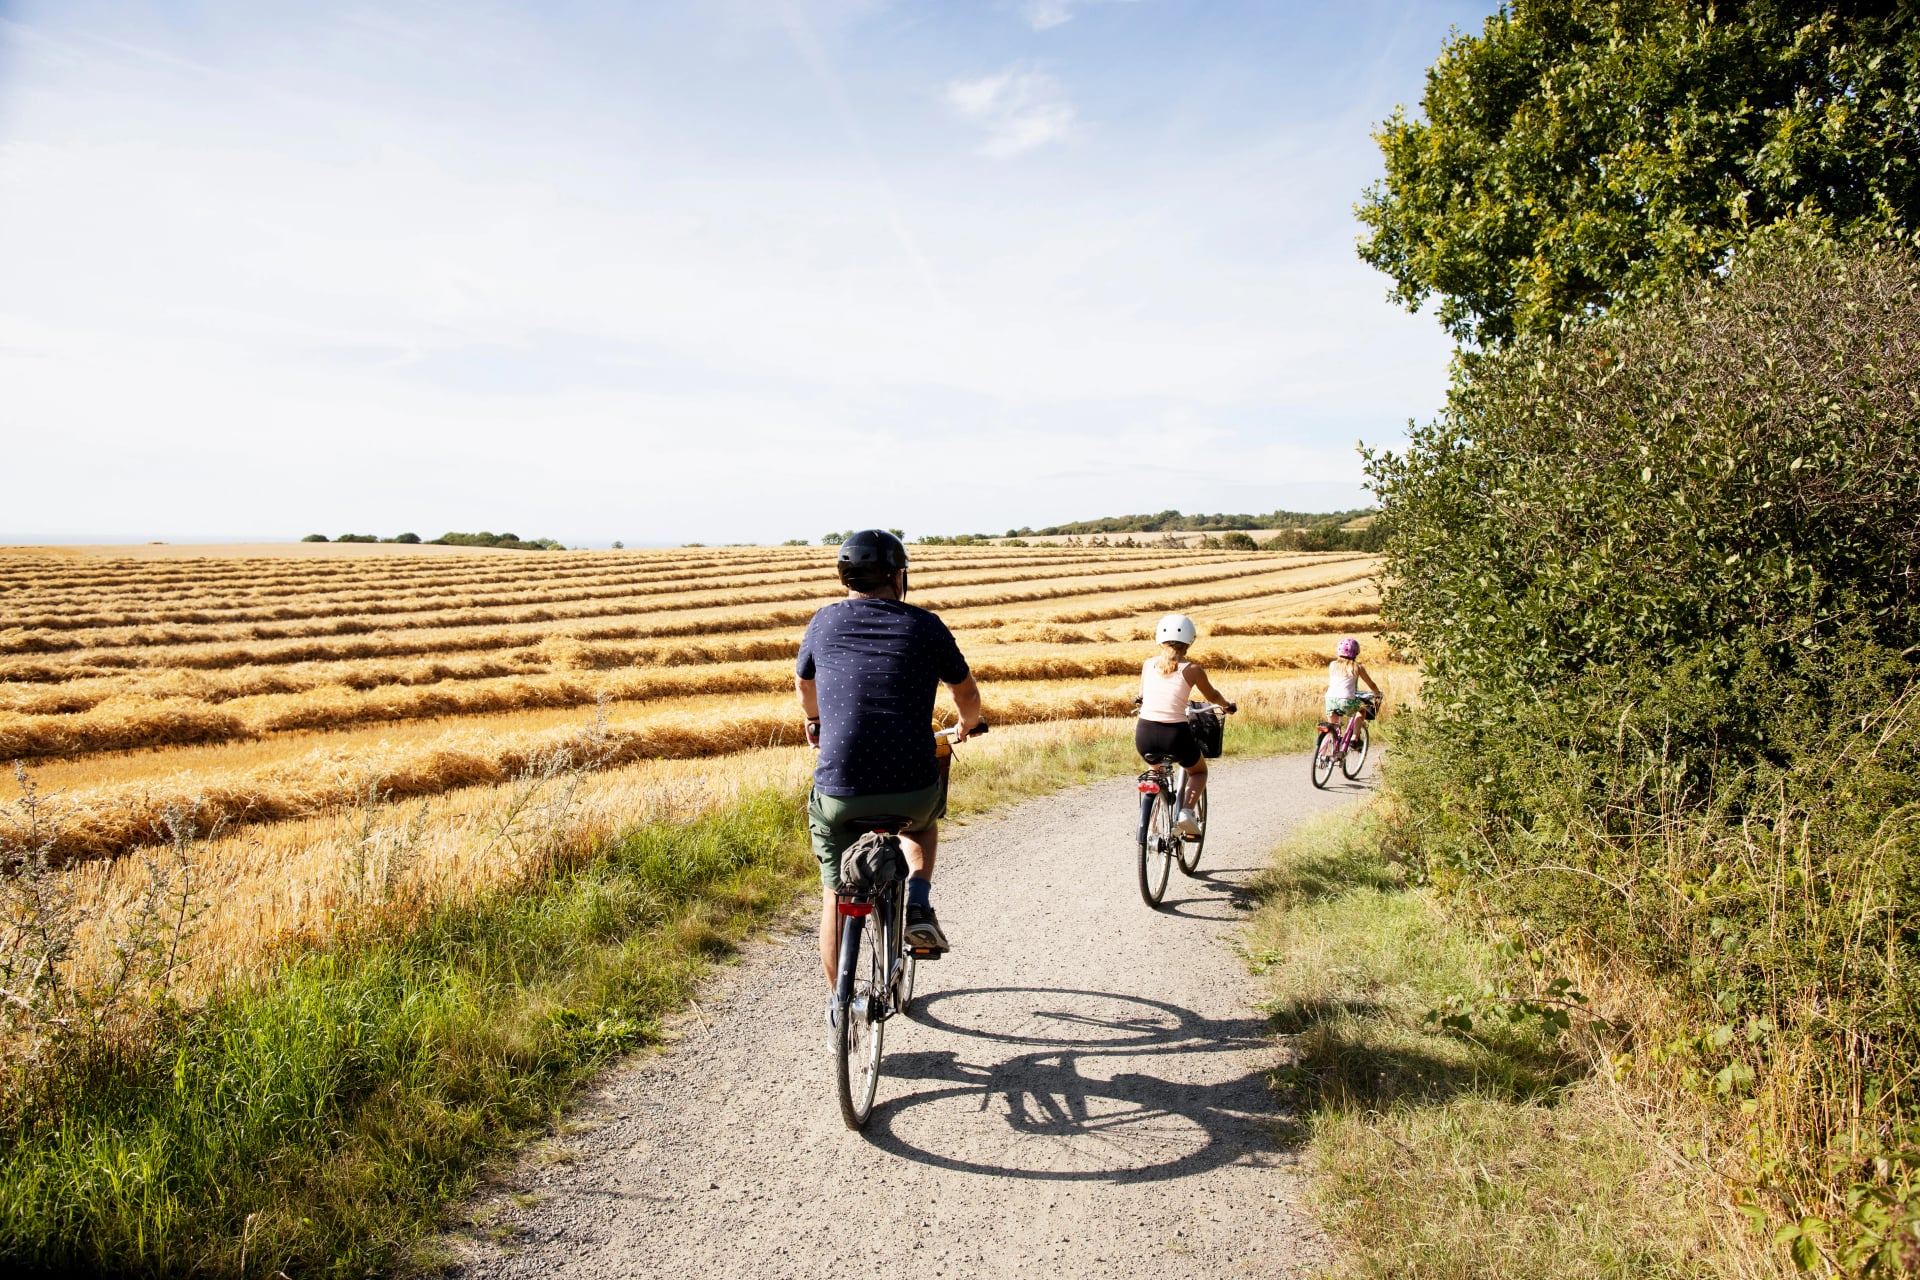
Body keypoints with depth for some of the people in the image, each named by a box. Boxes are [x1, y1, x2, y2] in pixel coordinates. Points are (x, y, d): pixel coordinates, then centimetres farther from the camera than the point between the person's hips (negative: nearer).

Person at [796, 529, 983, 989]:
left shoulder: (825, 622, 9)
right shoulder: (925, 626, 5)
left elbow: (803, 683, 28)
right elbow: (967, 693, 18)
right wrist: (968, 725, 41)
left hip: (839, 793, 1)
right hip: (912, 789, 0)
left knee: (836, 897, 21)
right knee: (923, 818, 35)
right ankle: (918, 904, 14)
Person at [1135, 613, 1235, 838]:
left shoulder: (1148, 664, 7)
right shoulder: (1191, 669, -1)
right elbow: (1212, 696, 17)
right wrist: (1228, 706, 39)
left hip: (1144, 735, 3)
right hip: (1175, 734, -3)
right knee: (1199, 771, 28)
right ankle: (1187, 811, 2)